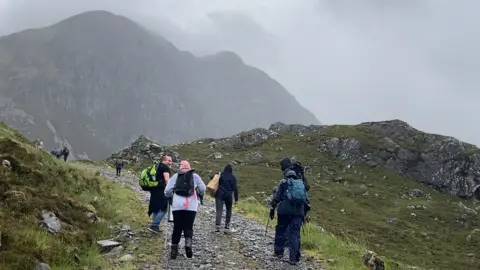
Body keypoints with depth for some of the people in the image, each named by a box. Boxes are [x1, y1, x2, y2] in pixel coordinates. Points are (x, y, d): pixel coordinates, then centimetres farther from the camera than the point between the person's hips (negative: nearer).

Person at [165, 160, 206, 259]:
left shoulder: (175, 176, 10)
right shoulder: (195, 176, 11)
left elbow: (167, 190, 5)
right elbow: (203, 189, 6)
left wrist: (170, 197, 28)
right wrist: (199, 195, 28)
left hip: (177, 205, 1)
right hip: (191, 206, 0)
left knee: (177, 227, 9)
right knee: (188, 227, 7)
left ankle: (174, 248, 6)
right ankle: (188, 242, -20)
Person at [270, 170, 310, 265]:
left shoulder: (284, 182, 13)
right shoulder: (302, 184, 22)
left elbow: (276, 196, 3)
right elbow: (306, 200, 18)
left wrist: (272, 208, 3)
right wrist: (305, 213, 22)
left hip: (285, 210, -2)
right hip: (299, 212, 2)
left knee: (280, 230, 13)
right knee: (295, 234, 2)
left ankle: (278, 251, 19)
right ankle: (294, 258, -1)